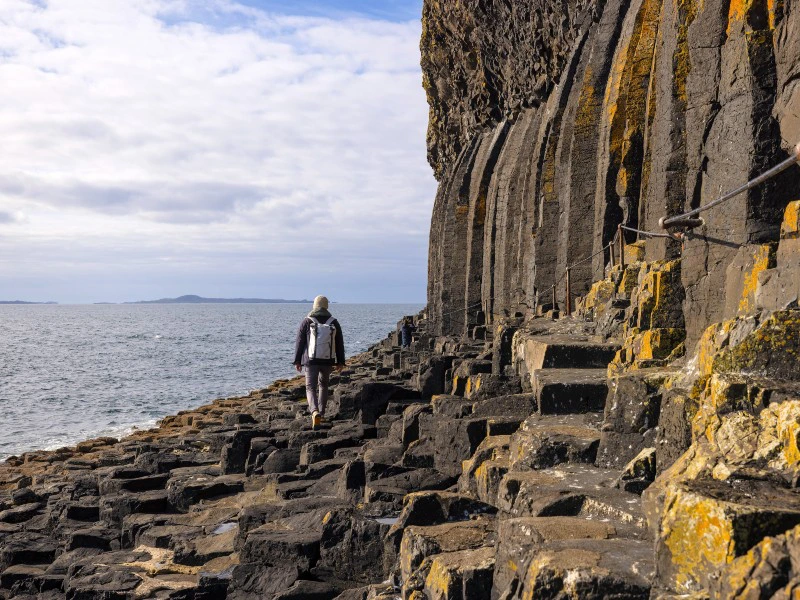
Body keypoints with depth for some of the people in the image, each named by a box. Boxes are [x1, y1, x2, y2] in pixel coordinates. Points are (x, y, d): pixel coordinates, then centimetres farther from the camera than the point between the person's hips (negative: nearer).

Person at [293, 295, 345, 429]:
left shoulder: (306, 322, -3)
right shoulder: (334, 323, 3)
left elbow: (299, 343, -1)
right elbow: (340, 344, 7)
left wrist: (297, 361, 7)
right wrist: (340, 362, 14)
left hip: (311, 361, -2)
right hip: (328, 361, 2)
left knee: (310, 387, -1)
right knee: (323, 385, 22)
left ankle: (315, 411, -25)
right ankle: (321, 412, 24)